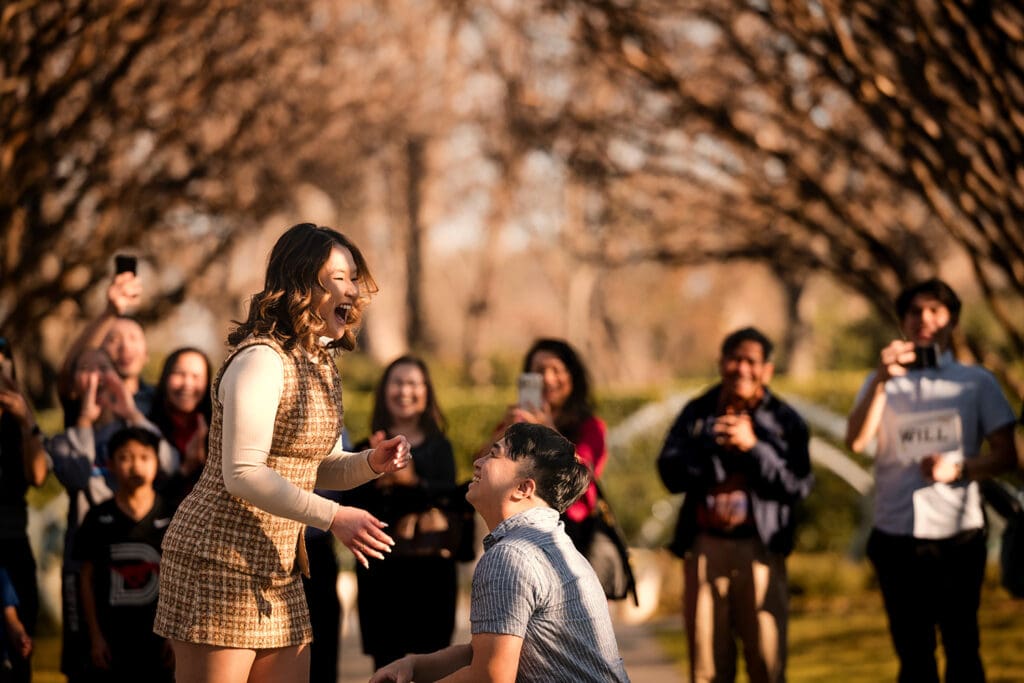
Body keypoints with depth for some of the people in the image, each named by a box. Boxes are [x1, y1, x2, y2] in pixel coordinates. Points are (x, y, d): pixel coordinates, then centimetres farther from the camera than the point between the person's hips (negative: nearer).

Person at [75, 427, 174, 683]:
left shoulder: (170, 517, 2)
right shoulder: (100, 518, 3)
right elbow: (87, 578, 5)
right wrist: (95, 636, 0)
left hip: (158, 637, 0)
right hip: (112, 639, 0)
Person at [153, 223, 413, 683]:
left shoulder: (322, 365, 13)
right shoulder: (260, 360, -17)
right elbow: (243, 474, -23)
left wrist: (371, 463, 0)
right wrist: (334, 517, -25)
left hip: (278, 567, 9)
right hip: (219, 558, -9)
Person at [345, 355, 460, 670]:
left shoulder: (439, 446, 9)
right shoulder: (368, 447, 8)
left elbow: (448, 493, -8)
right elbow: (351, 503, -3)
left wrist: (413, 481, -25)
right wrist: (375, 480, -21)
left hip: (433, 561, 0)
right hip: (381, 563, 0)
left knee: (431, 657, 0)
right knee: (386, 657, -1)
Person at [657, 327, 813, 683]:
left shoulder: (785, 421, 3)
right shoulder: (697, 413, 8)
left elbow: (798, 486, -8)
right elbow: (671, 473, -3)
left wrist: (752, 447, -15)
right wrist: (714, 444, -14)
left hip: (759, 548, -2)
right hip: (705, 546, 2)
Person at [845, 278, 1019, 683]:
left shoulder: (977, 383, 8)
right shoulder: (882, 384, 11)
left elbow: (1006, 456, 3)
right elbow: (856, 441, -8)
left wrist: (957, 469, -15)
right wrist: (883, 379, -21)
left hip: (958, 536, -2)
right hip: (896, 538, 2)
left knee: (962, 650, -2)